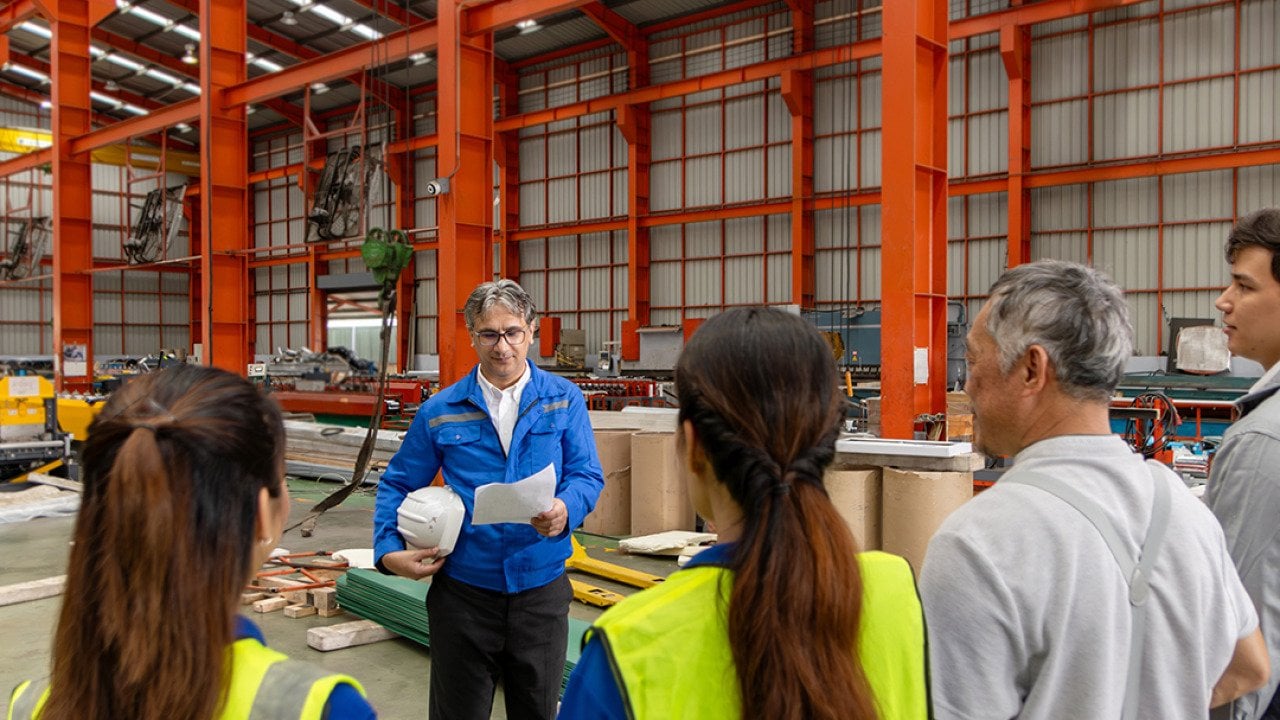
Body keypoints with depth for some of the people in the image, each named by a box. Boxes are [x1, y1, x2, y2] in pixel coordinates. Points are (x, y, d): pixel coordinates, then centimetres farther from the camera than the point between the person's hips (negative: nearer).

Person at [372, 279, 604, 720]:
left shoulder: (564, 400, -1)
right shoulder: (440, 411, 0)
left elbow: (587, 475, -6)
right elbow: (397, 485, 7)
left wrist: (565, 510, -27)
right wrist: (388, 550, -8)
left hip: (541, 588, 0)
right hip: (462, 590, 0)